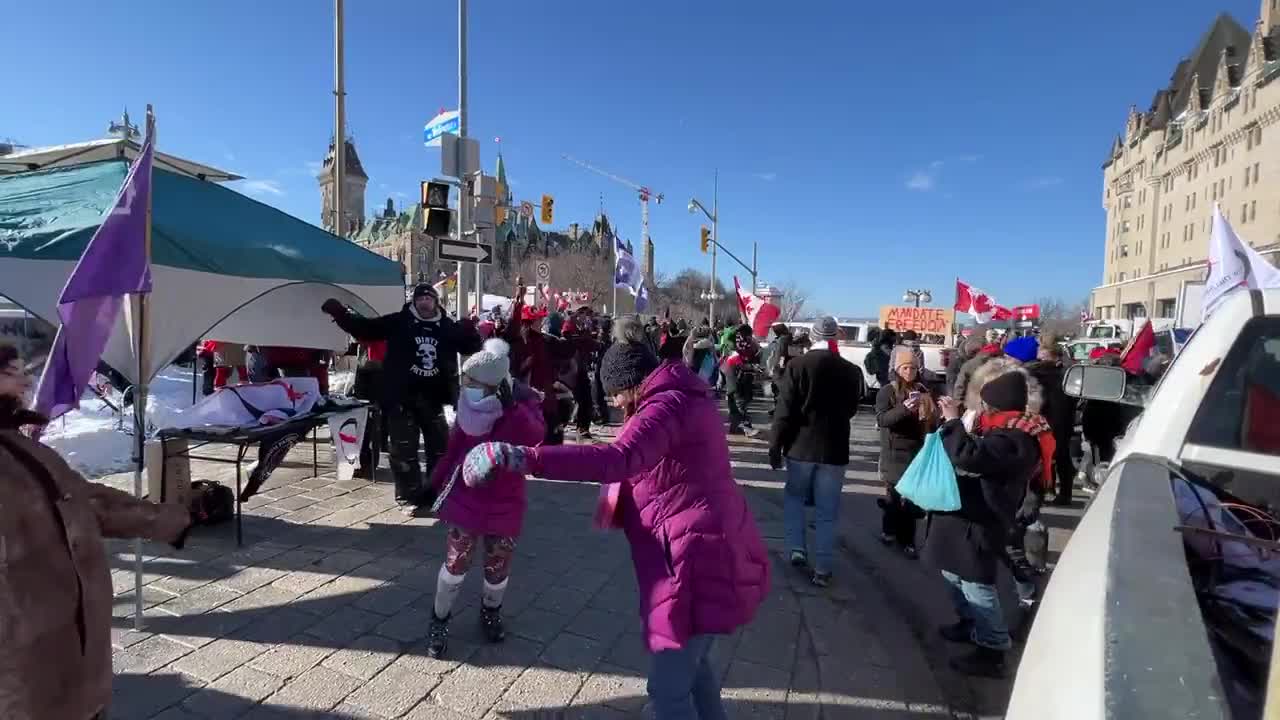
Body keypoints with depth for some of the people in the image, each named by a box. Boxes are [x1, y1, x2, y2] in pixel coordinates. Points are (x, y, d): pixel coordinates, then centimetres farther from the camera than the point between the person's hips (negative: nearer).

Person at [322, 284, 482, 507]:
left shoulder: (449, 326, 6)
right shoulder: (398, 322, -2)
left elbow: (472, 347, 12)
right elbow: (364, 328, -3)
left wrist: (471, 331, -8)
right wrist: (340, 313, -13)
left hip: (434, 398, 3)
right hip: (403, 398, -3)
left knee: (440, 447, 13)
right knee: (404, 450, 2)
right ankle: (409, 495, 16)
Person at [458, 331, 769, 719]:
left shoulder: (668, 405, -19)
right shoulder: (683, 398, 13)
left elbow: (619, 459, -38)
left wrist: (520, 456, -45)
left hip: (701, 559, -10)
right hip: (711, 551, 10)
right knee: (690, 661, 27)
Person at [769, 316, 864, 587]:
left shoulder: (797, 365, -11)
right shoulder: (852, 371, -4)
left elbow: (784, 410, -11)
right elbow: (851, 410, 11)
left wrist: (775, 445, -3)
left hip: (801, 446, -1)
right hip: (835, 449, 1)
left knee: (794, 497, 23)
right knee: (827, 511, 9)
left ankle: (796, 548, 15)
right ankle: (822, 570, 12)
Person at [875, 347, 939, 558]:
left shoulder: (924, 391, 8)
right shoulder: (887, 391, -5)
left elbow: (933, 420, 17)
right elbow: (881, 419, -19)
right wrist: (904, 408, -32)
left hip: (918, 452, 3)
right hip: (895, 452, -3)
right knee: (896, 493, 4)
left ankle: (907, 539, 12)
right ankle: (890, 530, 26)